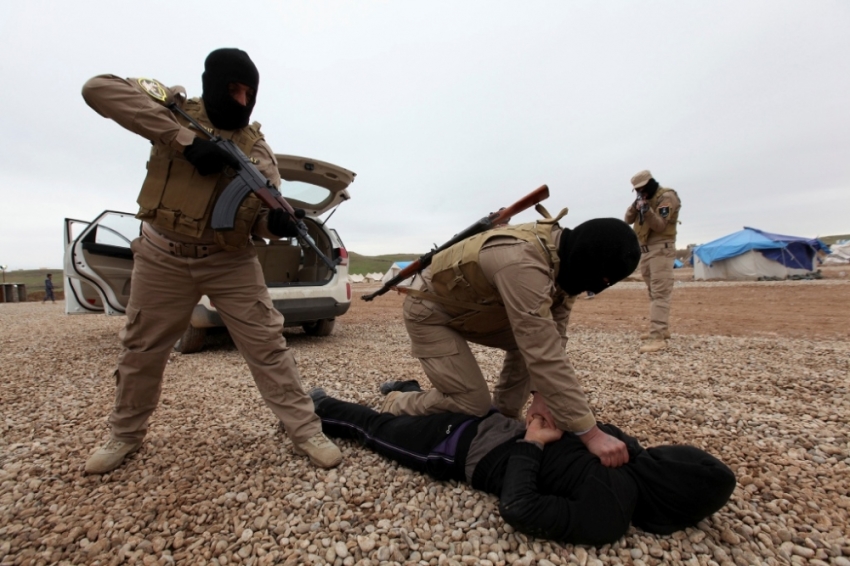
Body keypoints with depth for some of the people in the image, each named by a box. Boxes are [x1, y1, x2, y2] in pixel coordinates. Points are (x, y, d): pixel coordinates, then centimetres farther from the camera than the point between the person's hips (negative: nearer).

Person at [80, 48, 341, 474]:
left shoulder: (256, 145, 2)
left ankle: (305, 432, 7)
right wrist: (184, 138, -25)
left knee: (267, 345, -4)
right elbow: (98, 88, -16)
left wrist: (277, 222, -29)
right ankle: (124, 434, 41)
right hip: (162, 256, 1)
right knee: (142, 350, 15)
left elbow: (261, 212, -4)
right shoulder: (176, 107, 0)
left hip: (230, 262, 0)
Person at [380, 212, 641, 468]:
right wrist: (590, 433, -34)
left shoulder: (562, 257, -8)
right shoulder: (522, 263, -38)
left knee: (529, 339, 1)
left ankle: (503, 418, 16)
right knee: (472, 405, -9)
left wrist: (542, 397, -16)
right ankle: (397, 403, 14)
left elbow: (554, 337, -9)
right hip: (429, 310, -8)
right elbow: (544, 354, -40)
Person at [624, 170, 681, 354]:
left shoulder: (667, 197, -7)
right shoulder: (644, 198, 17)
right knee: (653, 292, 13)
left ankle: (658, 337, -19)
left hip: (660, 249, -9)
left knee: (660, 293, -14)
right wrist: (635, 206, -9)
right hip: (644, 250, 9)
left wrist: (646, 210, -30)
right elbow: (628, 220, 9)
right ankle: (661, 328, 22)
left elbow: (660, 225, -16)